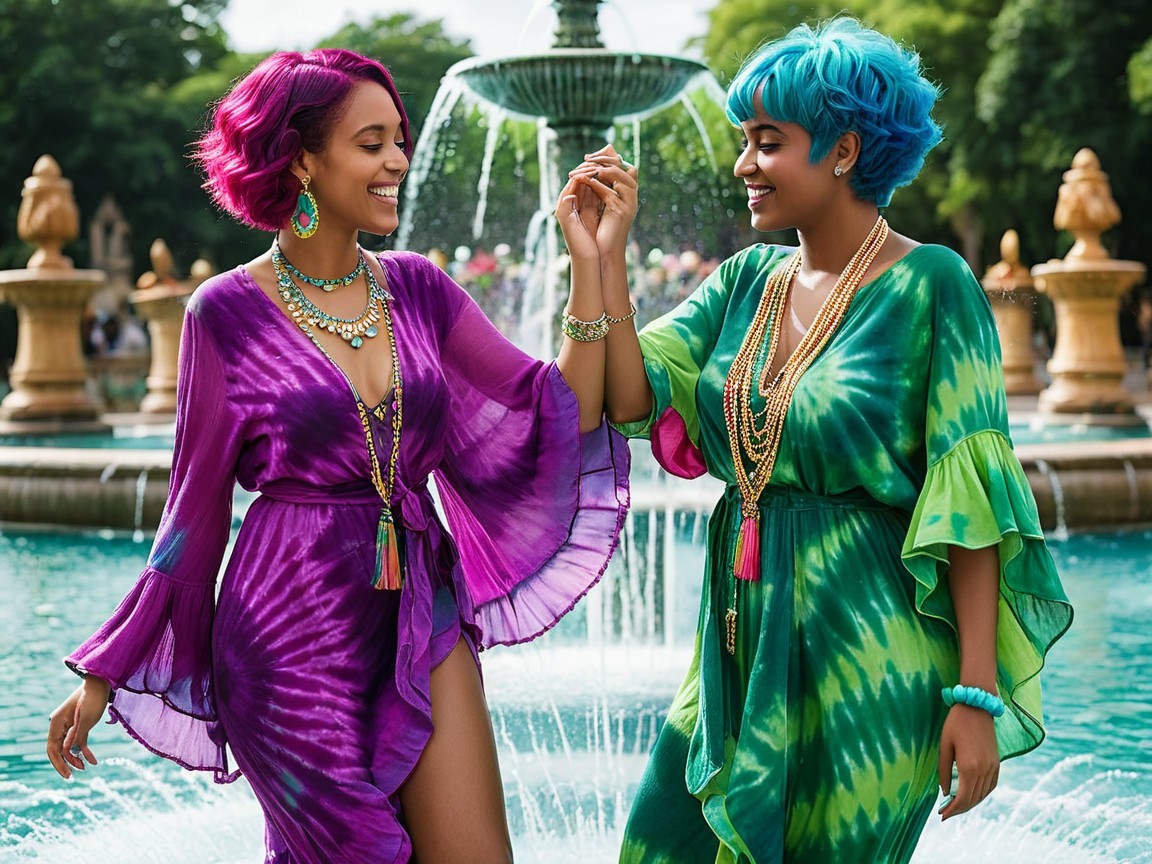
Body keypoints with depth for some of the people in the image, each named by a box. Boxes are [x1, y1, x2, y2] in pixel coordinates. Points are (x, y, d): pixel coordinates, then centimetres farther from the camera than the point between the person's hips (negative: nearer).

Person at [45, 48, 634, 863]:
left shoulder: (418, 290, 4)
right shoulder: (230, 312, -6)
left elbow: (561, 417, -2)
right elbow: (195, 507, 0)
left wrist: (591, 262, -9)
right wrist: (104, 678, 2)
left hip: (422, 617, 4)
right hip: (292, 633, -3)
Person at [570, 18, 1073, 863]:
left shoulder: (929, 285, -11)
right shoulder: (748, 279, 8)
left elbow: (970, 499, -14)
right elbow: (635, 398, -1)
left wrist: (978, 693, -17)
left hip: (868, 651, -6)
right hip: (746, 628, 6)